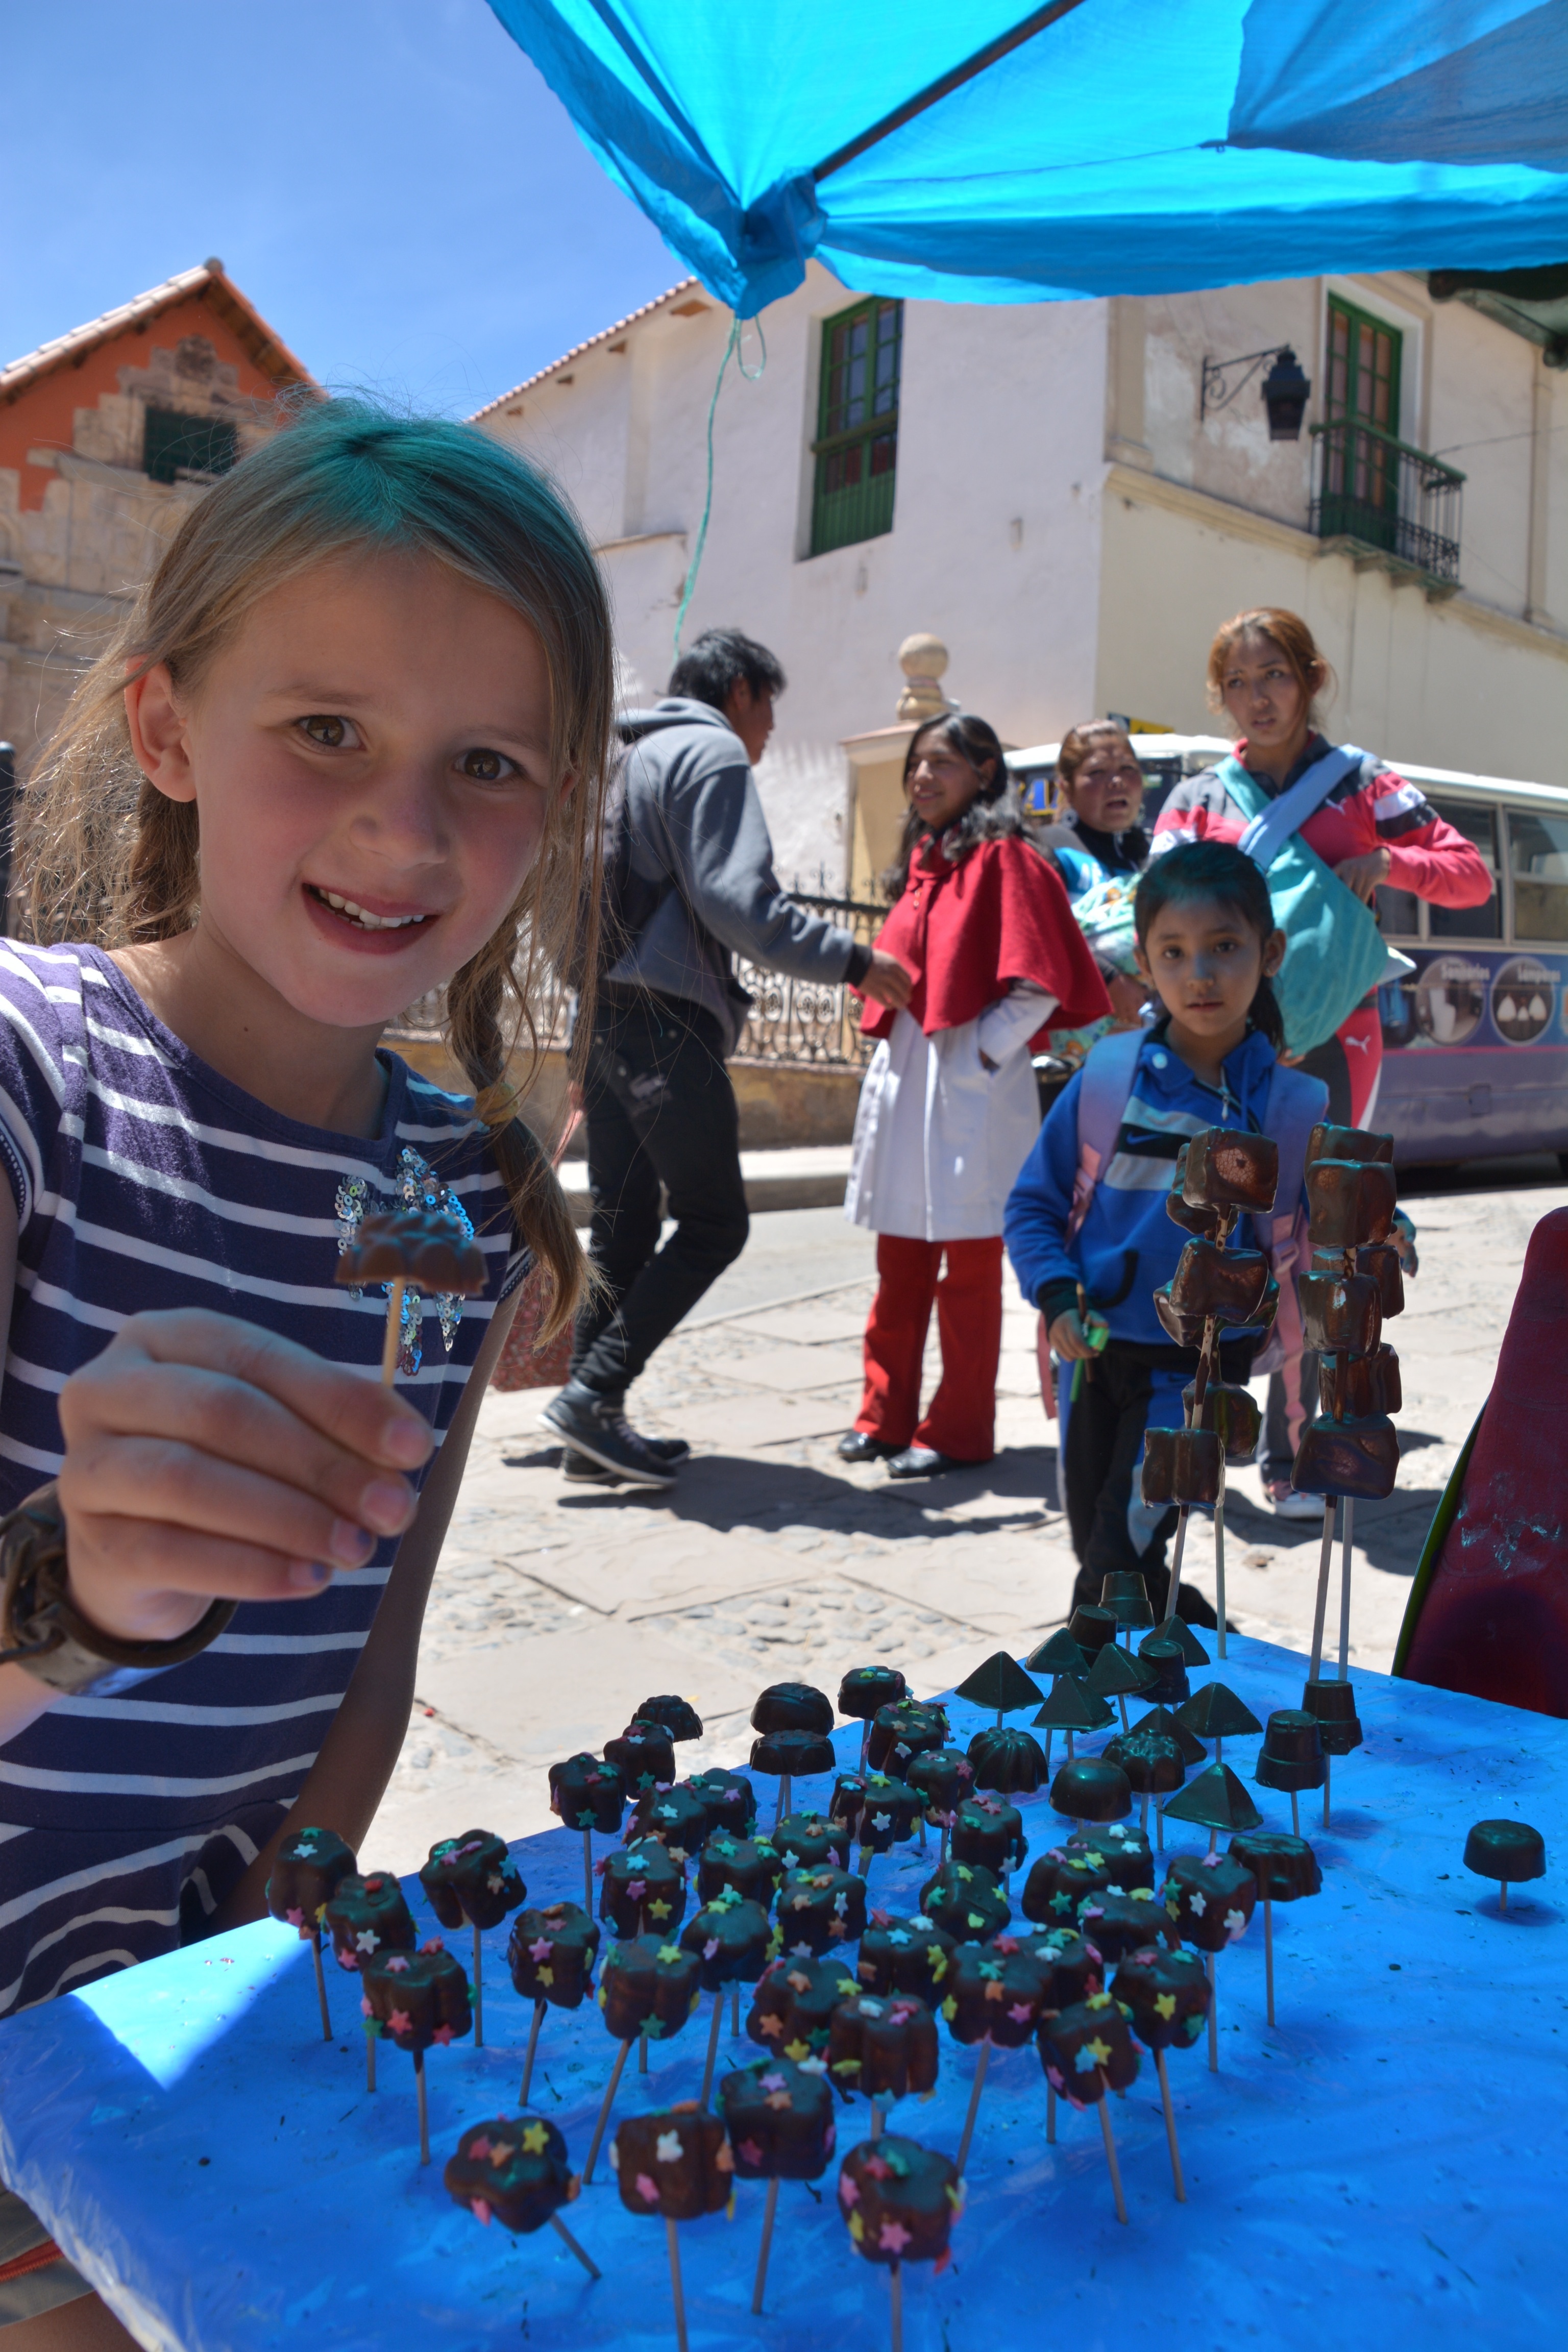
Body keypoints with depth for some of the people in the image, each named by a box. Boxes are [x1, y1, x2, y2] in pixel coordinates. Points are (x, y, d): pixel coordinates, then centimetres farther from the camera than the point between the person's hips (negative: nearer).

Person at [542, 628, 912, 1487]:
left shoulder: (634, 755, 23)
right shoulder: (713, 752, -5)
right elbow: (736, 901, -17)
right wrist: (852, 961, -11)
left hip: (607, 1012, 10)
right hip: (665, 1016, -10)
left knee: (622, 1224, 10)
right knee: (714, 1223, -4)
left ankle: (593, 1430, 12)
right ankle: (594, 1391, -9)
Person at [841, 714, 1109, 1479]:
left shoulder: (1005, 858, -7)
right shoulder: (920, 859, 17)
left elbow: (1038, 985, -13)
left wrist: (980, 1052, -15)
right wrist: (892, 1046, 13)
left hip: (972, 1084, -8)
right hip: (904, 1077, 8)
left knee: (970, 1267, 2)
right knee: (900, 1264, 13)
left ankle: (958, 1430, 10)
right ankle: (886, 1415, 22)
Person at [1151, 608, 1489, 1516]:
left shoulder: (1360, 782, 8)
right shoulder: (1200, 798, 11)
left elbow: (1474, 874, 8)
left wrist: (1389, 863, -11)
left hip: (1330, 1039, -1)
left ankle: (1292, 1453, 9)